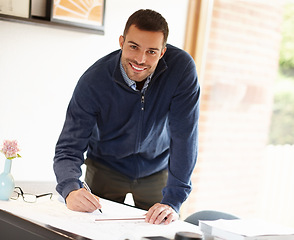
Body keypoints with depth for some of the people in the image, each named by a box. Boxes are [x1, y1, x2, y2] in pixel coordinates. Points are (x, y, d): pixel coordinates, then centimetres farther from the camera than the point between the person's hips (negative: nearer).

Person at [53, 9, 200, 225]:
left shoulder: (181, 68, -27)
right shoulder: (93, 81, -26)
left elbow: (184, 138, -26)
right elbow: (69, 148, -24)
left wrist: (173, 200, -33)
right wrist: (71, 190, -44)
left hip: (157, 170, 0)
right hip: (106, 169, 0)